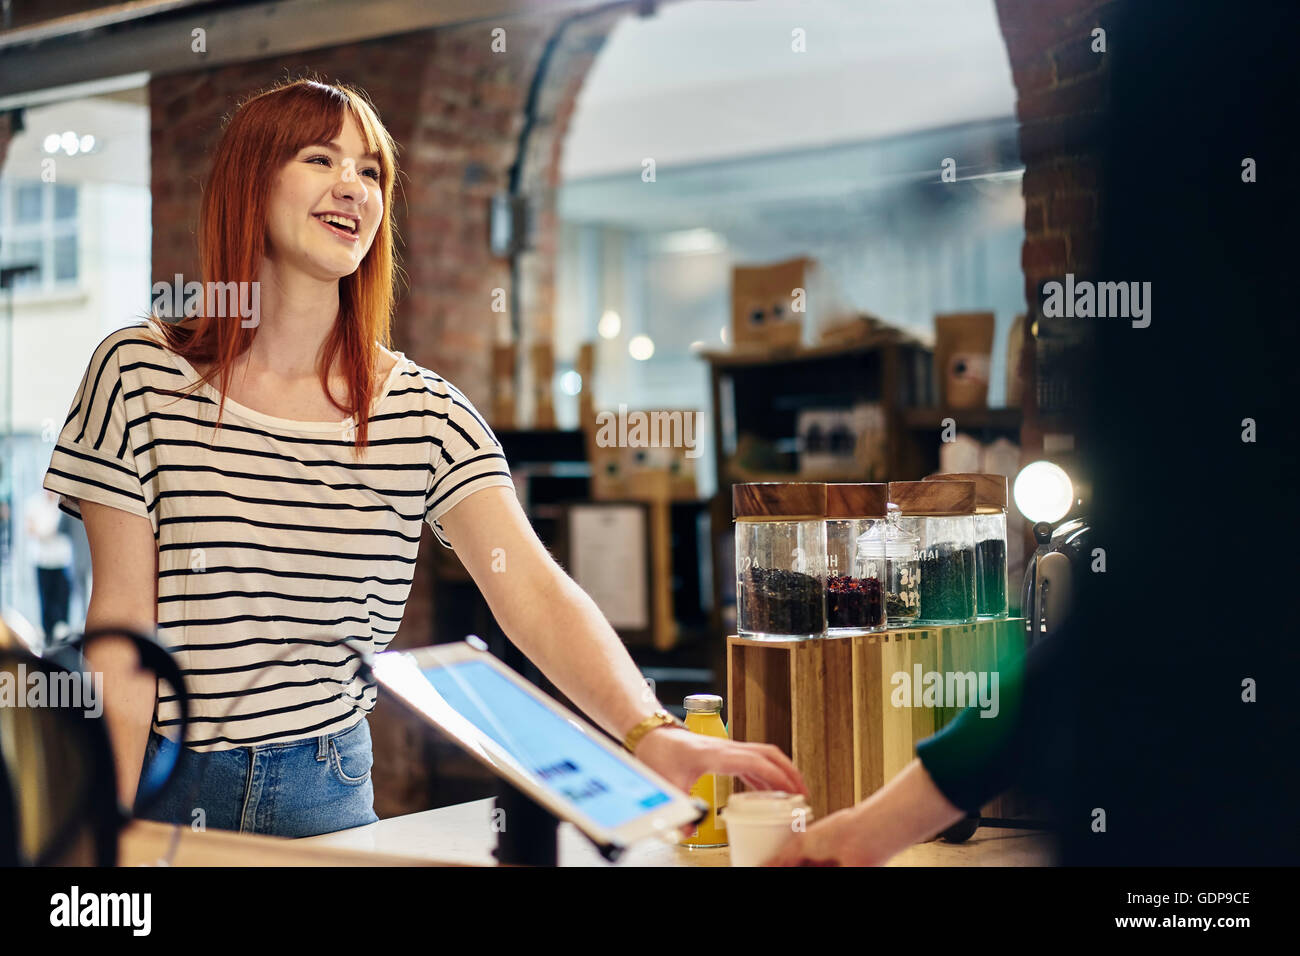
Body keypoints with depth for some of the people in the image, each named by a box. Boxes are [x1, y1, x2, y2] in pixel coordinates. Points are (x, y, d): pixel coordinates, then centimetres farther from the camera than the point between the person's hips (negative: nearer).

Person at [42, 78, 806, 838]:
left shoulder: (426, 414, -4)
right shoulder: (142, 374, -7)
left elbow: (535, 592, -15)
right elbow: (123, 621, -8)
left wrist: (651, 735, -30)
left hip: (327, 785, 1)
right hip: (168, 784, -1)